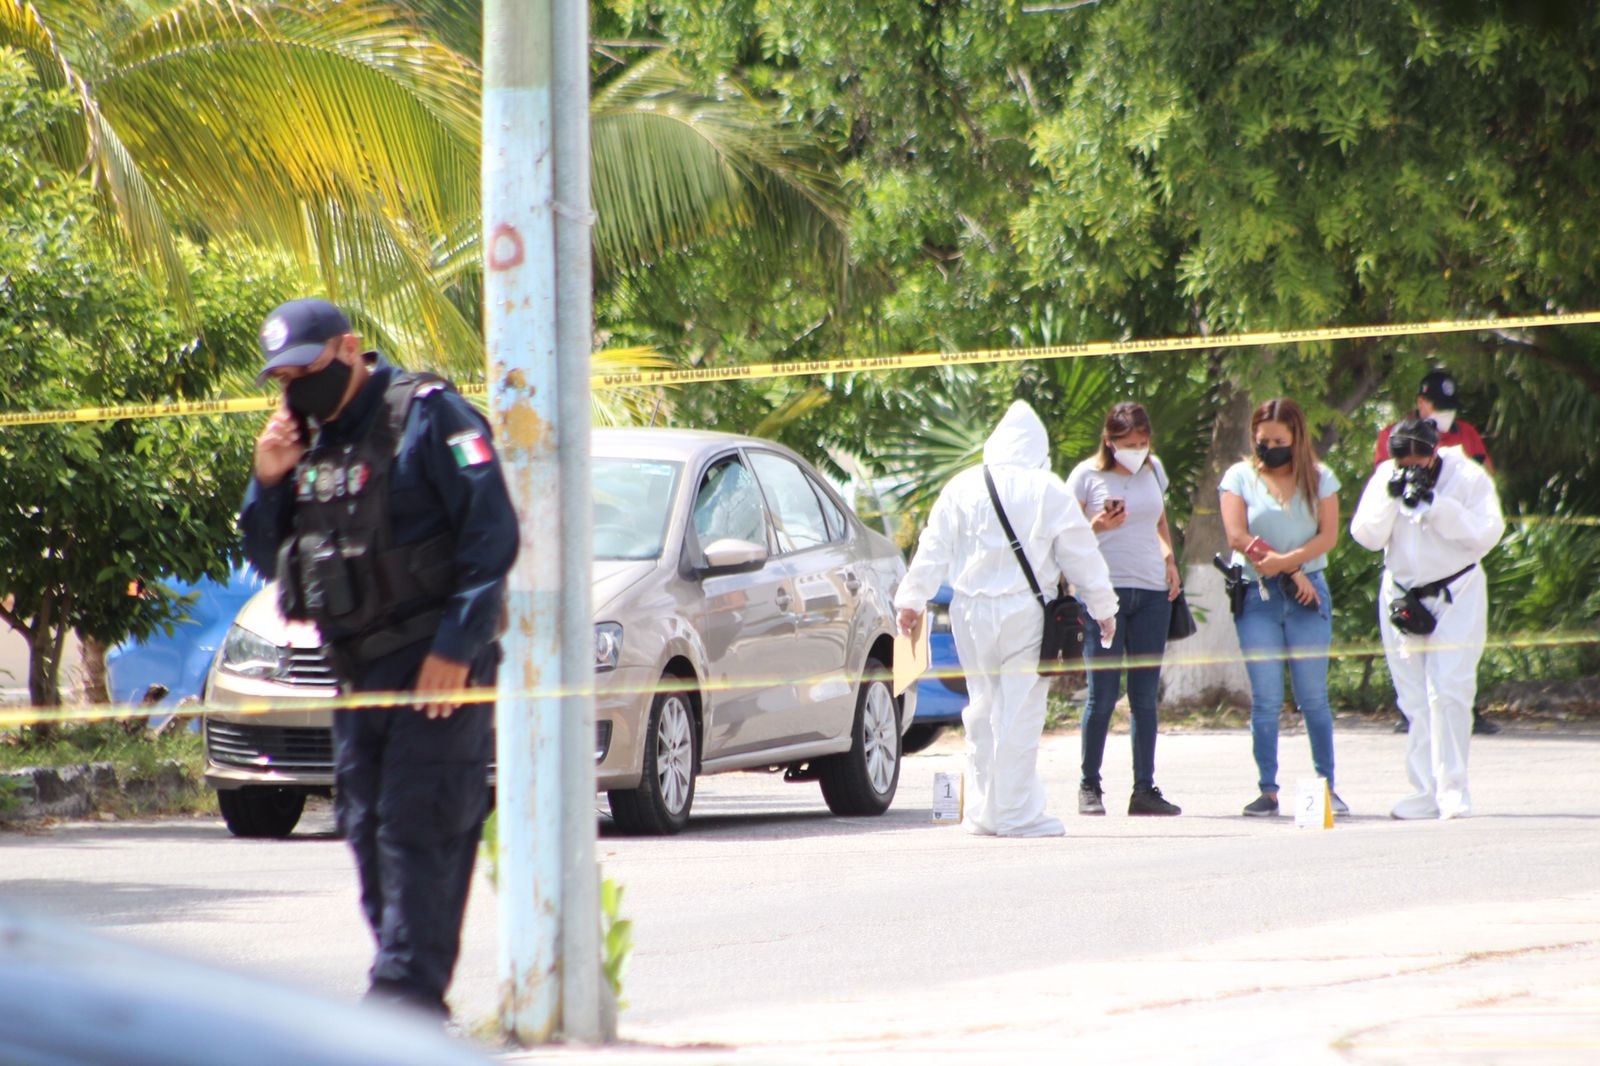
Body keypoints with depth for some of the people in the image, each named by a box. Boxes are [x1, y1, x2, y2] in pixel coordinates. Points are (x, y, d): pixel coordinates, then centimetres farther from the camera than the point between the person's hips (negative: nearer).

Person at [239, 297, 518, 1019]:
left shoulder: (425, 417, -9)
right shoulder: (308, 439, 15)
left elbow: (492, 533, -14)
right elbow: (268, 558, 19)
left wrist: (457, 647, -18)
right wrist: (269, 483, 0)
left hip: (436, 662, -8)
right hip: (358, 665, 8)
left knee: (418, 827, -13)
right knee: (366, 826, 6)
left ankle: (409, 992, -15)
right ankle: (410, 994, 12)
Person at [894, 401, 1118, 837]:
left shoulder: (962, 487, 4)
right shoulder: (1048, 491, -4)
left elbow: (934, 548, 6)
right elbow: (1081, 555, 1)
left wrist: (911, 600, 12)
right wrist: (1103, 608, 10)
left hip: (972, 613, 4)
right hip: (1026, 614, -4)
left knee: (982, 708, 13)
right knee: (1020, 711, -3)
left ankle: (982, 812, 15)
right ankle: (1017, 813, -4)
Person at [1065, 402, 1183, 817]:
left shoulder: (1154, 470, 12)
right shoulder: (1087, 475, -2)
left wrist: (1169, 558, 9)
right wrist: (1097, 527, -17)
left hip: (1152, 593, 4)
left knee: (1146, 697, 3)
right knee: (1102, 695, -5)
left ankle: (1145, 789, 5)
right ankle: (1089, 788, 3)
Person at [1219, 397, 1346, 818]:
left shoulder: (1319, 479, 10)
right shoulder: (1240, 477, 7)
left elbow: (1328, 535, 0)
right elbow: (1238, 536, -3)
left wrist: (1282, 560, -14)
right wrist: (1292, 570, -7)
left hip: (1307, 595, 1)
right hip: (1257, 596, -1)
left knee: (1313, 697, 1)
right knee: (1265, 699, -4)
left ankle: (1327, 786, 7)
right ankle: (1268, 791, -1)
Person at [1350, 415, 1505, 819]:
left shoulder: (1468, 478, -9)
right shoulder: (1386, 477, 1)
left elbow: (1485, 535, -18)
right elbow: (1366, 536, -4)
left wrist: (1434, 504, -25)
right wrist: (1391, 498, -19)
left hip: (1455, 596, -4)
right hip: (1402, 597, 4)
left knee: (1448, 692, -14)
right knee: (1414, 701, 3)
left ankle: (1453, 791, -12)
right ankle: (1426, 791, 7)